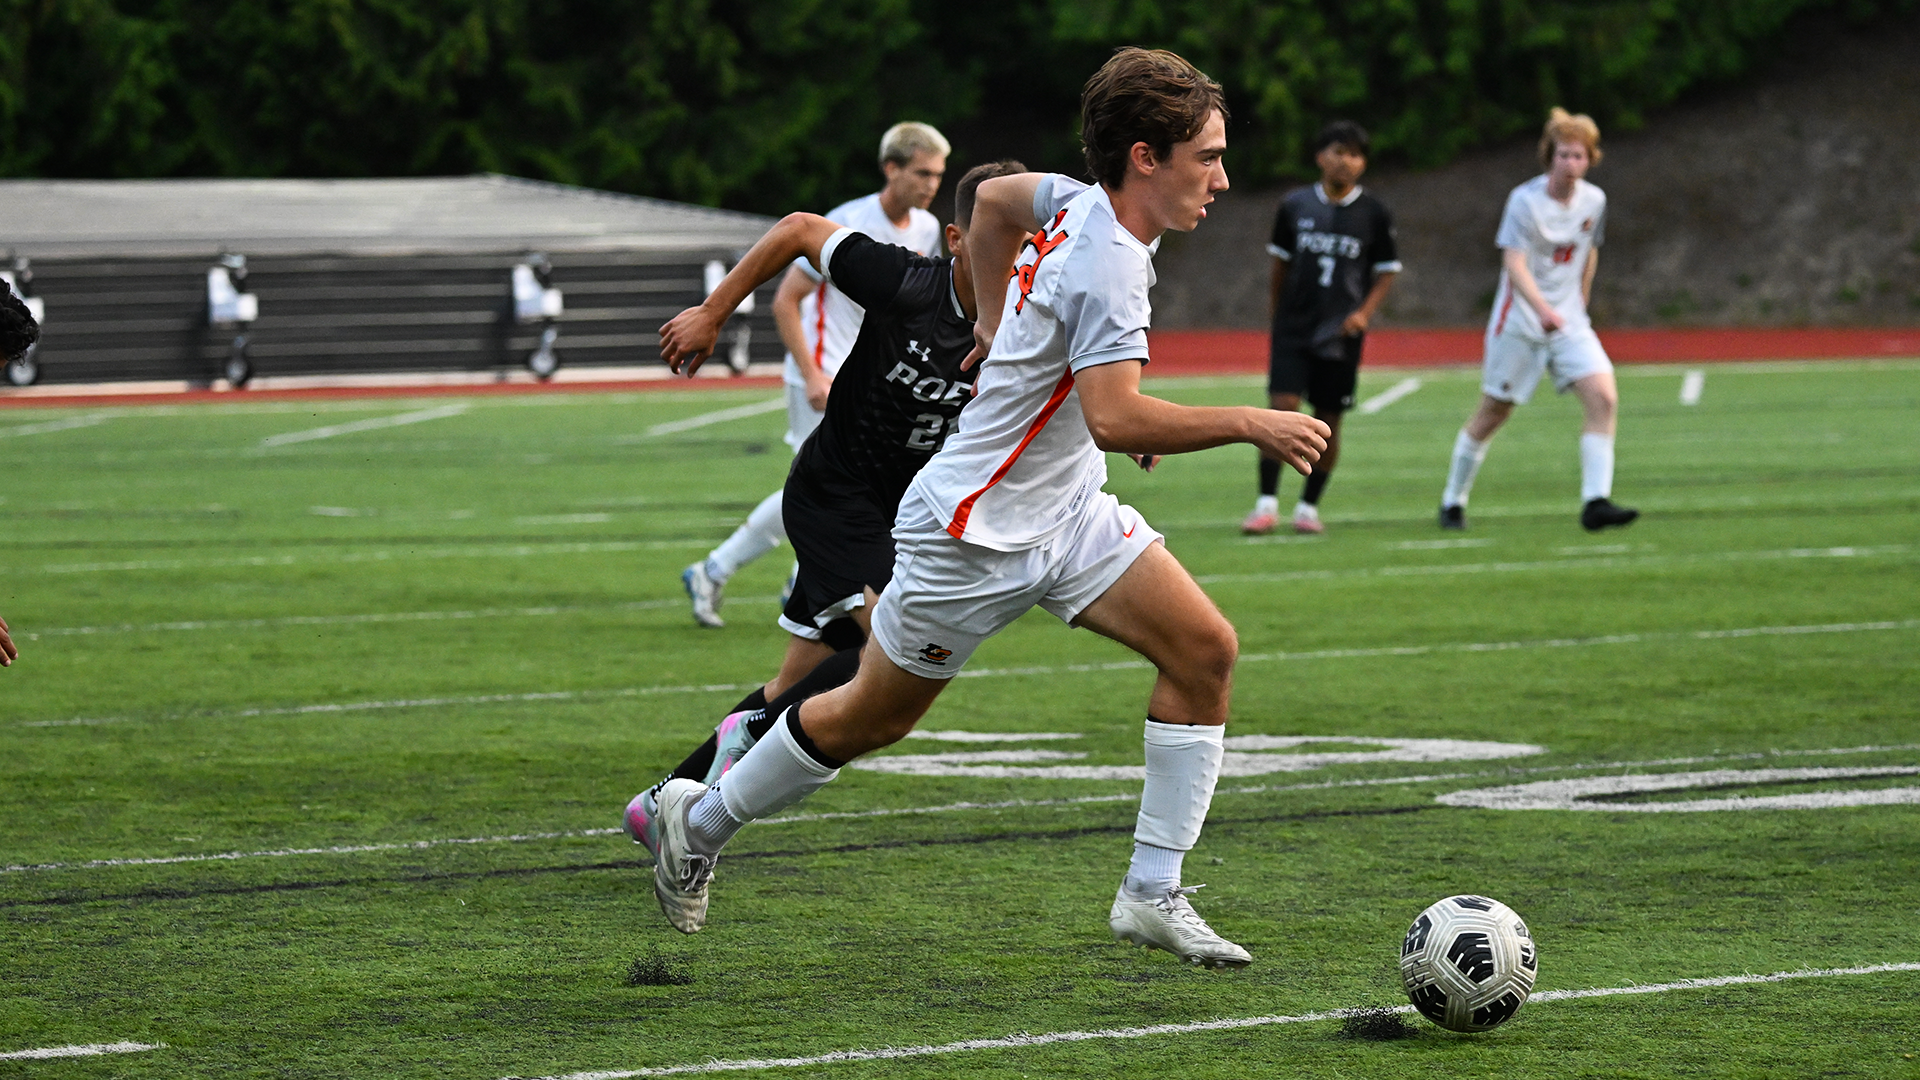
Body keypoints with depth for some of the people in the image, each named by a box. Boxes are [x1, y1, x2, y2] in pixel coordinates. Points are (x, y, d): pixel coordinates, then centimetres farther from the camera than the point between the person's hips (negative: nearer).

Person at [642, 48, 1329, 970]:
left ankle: (1152, 895, -3)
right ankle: (701, 820, 32)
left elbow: (995, 197, 21)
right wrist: (1252, 426, -32)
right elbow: (1115, 418, -37)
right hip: (975, 531, -9)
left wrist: (997, 325, 26)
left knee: (1203, 649, -7)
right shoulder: (1107, 260, -28)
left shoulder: (1085, 207, 0)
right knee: (875, 716, 9)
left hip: (1064, 512, 9)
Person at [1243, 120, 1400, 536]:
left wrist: (1365, 312, -7)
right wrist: (1274, 310, 14)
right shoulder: (1295, 205, 3)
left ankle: (1309, 506, 17)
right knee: (1282, 408, -13)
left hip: (1341, 334, 0)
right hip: (1293, 328, 0)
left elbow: (1386, 270, 7)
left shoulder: (1374, 214, 0)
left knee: (1328, 421, 3)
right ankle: (1267, 505, -9)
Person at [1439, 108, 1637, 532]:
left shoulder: (1594, 201, 1)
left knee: (1603, 397, -16)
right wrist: (1543, 309, -41)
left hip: (1568, 322, 4)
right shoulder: (1525, 201, -15)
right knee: (1493, 412, 7)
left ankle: (1595, 502, -19)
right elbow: (1514, 264, -26)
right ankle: (1453, 501, 25)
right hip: (1519, 322, -4)